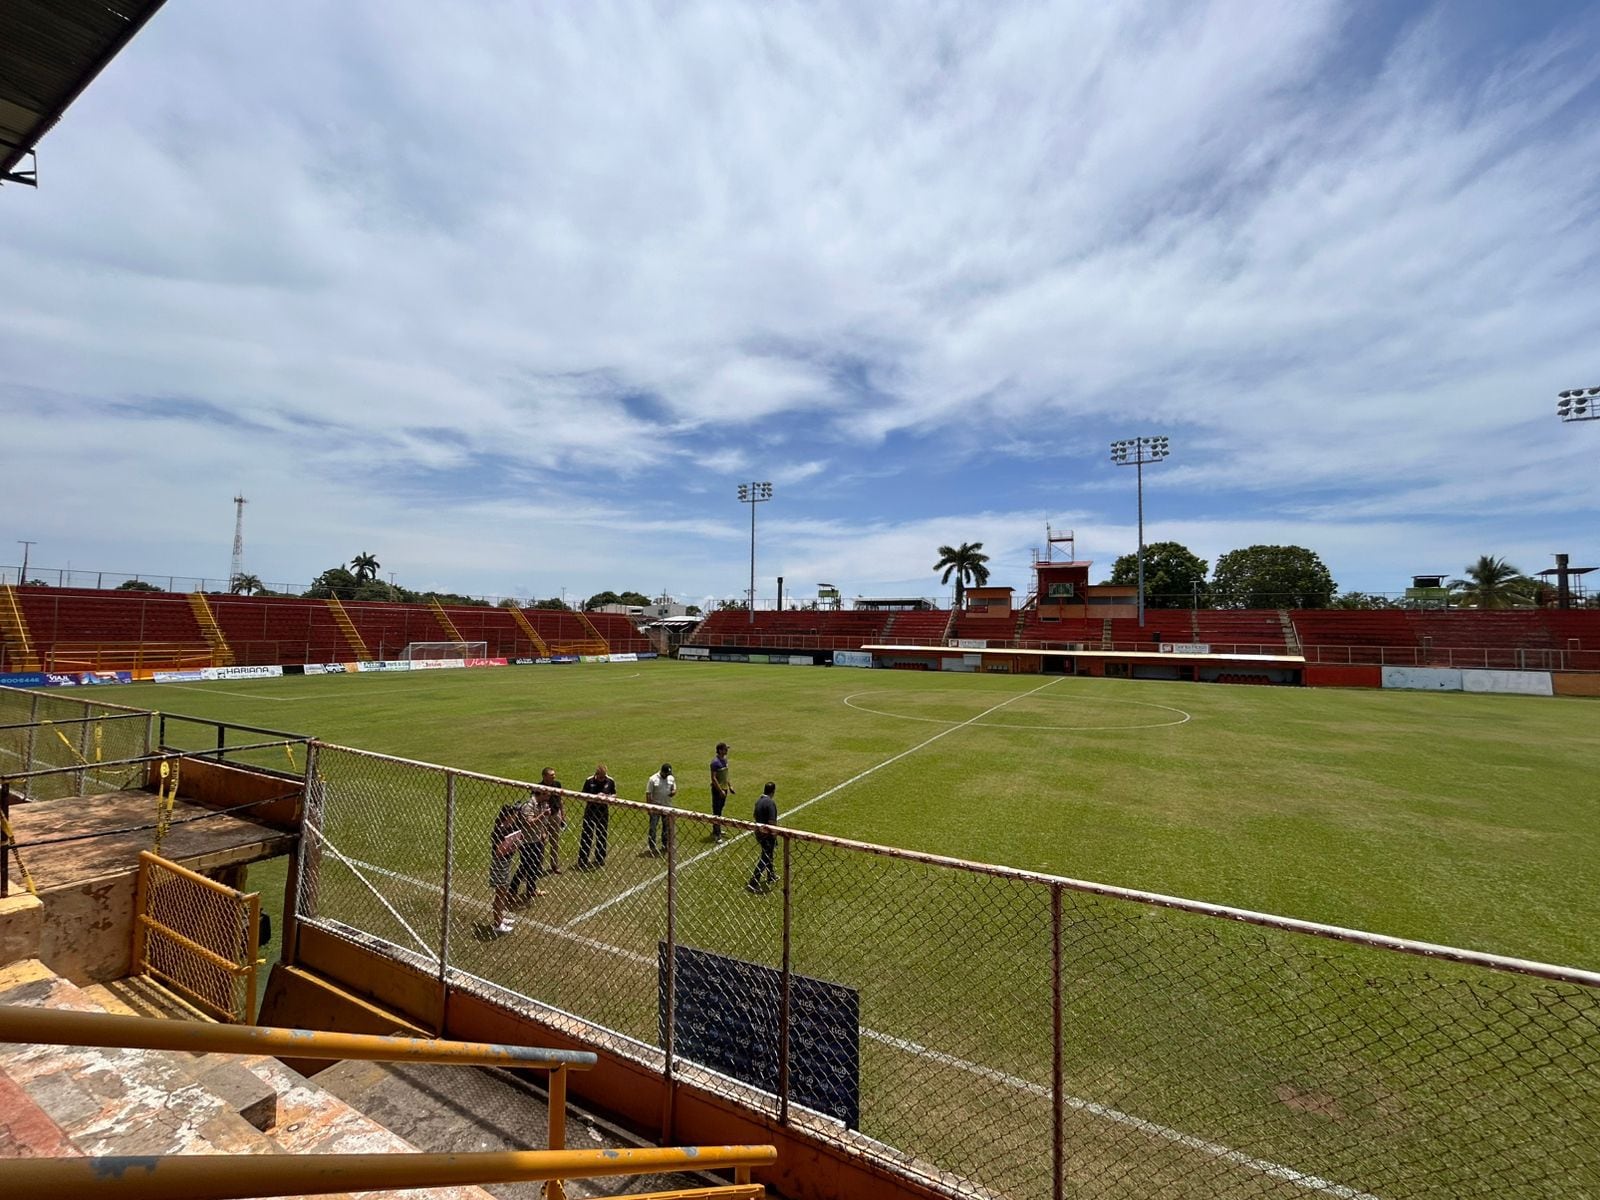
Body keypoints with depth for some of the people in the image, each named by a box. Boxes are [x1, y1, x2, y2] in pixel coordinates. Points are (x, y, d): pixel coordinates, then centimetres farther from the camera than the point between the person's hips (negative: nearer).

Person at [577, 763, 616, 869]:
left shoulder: (610, 781, -5)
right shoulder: (589, 780, -9)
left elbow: (614, 794, 5)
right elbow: (583, 794, -3)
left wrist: (607, 796, -16)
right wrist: (594, 797, -19)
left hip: (604, 812, 2)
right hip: (590, 811, -2)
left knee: (602, 836, 12)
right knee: (586, 836, 0)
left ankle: (599, 859, 27)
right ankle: (582, 861, 10)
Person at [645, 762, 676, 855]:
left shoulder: (671, 778, 4)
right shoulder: (653, 779, -12)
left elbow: (674, 789, 13)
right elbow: (648, 794, -11)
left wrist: (673, 792, -12)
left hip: (667, 807, 5)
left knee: (667, 827, 14)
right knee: (653, 827, -1)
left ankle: (665, 845, 28)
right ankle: (652, 846, 7)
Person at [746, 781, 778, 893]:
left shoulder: (758, 801, 4)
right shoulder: (770, 803, -22)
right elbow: (772, 822, -24)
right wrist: (775, 835, -14)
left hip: (759, 833, 9)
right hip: (767, 835, -9)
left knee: (768, 855, 25)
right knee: (765, 859, 1)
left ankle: (771, 876, 42)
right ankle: (753, 883, 1)